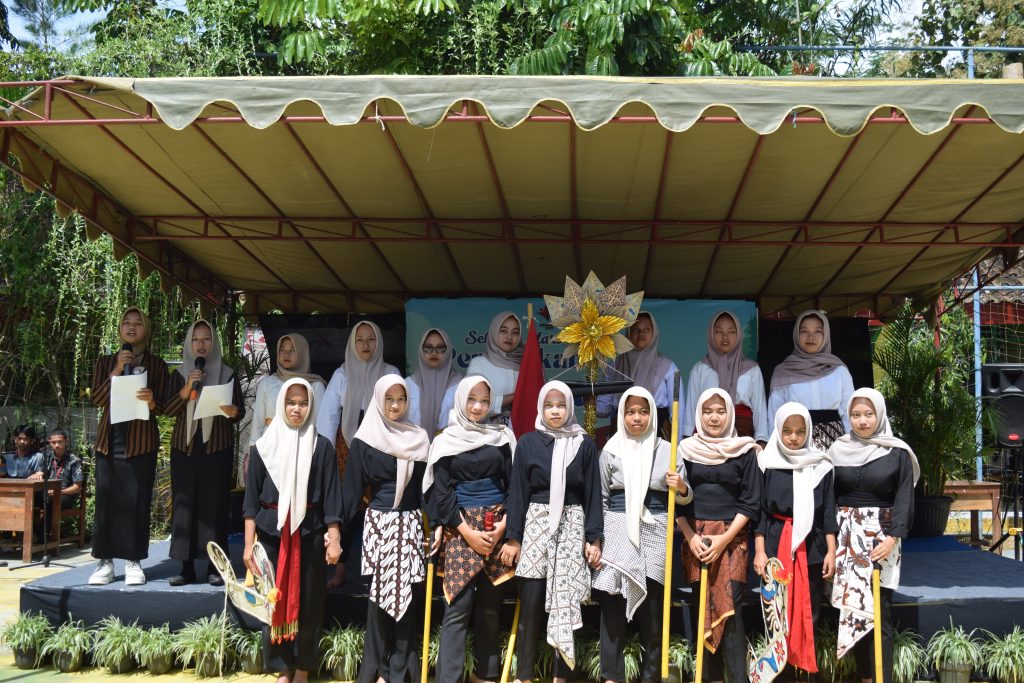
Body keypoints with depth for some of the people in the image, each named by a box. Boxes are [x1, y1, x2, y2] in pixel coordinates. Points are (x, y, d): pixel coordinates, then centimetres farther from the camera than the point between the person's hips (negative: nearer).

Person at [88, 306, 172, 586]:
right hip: (110, 441, 2)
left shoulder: (156, 364, 6)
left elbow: (163, 407, 2)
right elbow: (97, 399, -2)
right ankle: (105, 562, 7)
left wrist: (151, 402, -21)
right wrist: (117, 370, -13)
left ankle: (134, 562, 4)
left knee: (137, 502, -3)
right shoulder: (106, 362, 11)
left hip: (142, 442, -1)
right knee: (106, 501, -1)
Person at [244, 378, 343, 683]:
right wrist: (248, 543, -2)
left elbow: (330, 497, 0)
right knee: (274, 599, 4)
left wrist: (334, 540, -5)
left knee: (308, 602, 4)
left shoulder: (322, 446, 1)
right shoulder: (264, 446, 4)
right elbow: (252, 497, 3)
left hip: (309, 532, -1)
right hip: (272, 531, 1)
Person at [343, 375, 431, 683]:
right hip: (379, 523, -2)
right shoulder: (365, 439, 0)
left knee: (408, 593, 2)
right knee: (380, 593, 0)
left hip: (410, 523, 2)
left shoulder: (419, 438, 8)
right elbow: (352, 487, 0)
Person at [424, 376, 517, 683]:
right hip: (461, 528, -2)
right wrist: (468, 532, -10)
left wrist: (504, 524, -8)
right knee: (459, 606, -8)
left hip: (498, 526, 2)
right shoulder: (446, 441, 2)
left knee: (490, 605, 6)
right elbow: (441, 493, -2)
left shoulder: (502, 436, 8)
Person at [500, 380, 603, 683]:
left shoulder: (585, 444, 3)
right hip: (536, 524, 0)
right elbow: (518, 491, 2)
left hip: (571, 527, 0)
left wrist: (594, 538, -2)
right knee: (530, 603, -1)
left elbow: (593, 493, 3)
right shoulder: (528, 442, 2)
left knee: (565, 603, 1)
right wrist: (513, 537, -2)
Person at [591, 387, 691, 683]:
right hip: (618, 531, 0)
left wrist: (682, 487, -13)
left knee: (652, 608, 4)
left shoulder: (666, 450, 6)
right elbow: (600, 499, 6)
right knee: (612, 605, 1)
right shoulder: (611, 450, 4)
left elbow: (684, 496, 10)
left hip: (654, 533, 1)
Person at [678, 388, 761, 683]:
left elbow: (750, 502, -1)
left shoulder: (745, 451, 1)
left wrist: (724, 539, -11)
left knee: (728, 606, -12)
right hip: (694, 536, 2)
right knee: (702, 607, 3)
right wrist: (691, 536, -6)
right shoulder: (686, 449, 7)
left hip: (731, 537, -2)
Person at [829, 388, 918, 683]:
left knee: (879, 611, -4)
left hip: (880, 535, -3)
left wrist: (893, 537, -15)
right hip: (846, 536, 3)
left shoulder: (897, 453, -1)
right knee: (852, 608, 3)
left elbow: (904, 498, -4)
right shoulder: (838, 450, 7)